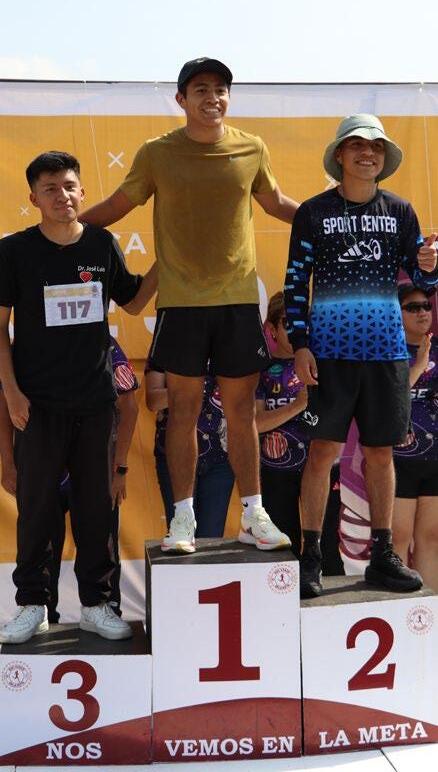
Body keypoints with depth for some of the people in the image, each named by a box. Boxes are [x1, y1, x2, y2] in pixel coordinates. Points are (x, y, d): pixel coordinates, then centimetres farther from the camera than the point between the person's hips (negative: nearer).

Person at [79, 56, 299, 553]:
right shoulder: (157, 154, 0)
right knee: (184, 409, 4)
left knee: (240, 410, 7)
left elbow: (276, 203, 21)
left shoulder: (252, 150, 5)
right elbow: (117, 205, 9)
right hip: (181, 301, -1)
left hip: (239, 298, 2)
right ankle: (183, 517, 15)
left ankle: (253, 516, 17)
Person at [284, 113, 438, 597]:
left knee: (381, 451, 8)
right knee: (324, 449, -5)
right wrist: (299, 345, -7)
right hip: (331, 349, -3)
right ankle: (311, 558, 4)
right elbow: (295, 282, 1)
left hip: (386, 348, 3)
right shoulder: (314, 212, 2)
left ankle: (382, 556, 17)